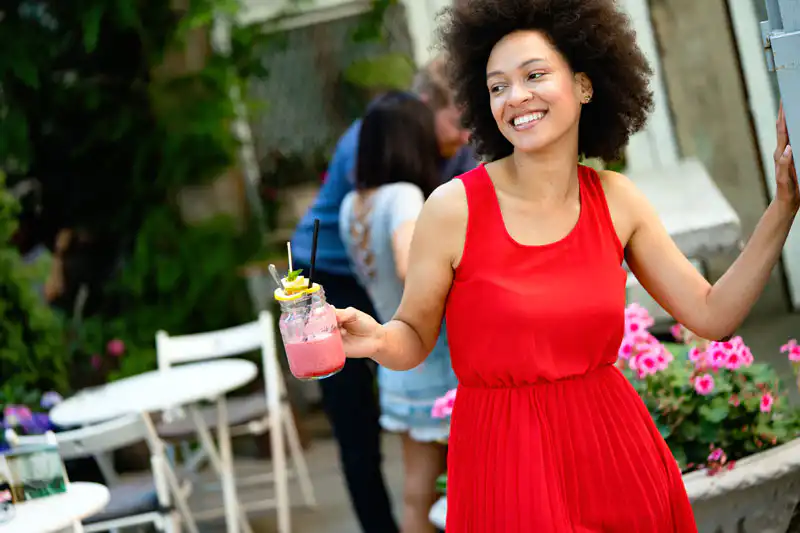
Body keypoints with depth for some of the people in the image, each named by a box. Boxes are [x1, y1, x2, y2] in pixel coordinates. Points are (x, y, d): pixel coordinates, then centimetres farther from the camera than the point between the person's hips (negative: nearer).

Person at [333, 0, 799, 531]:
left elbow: (712, 315, 2)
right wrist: (377, 339, -26)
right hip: (504, 456, -4)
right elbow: (414, 338, -3)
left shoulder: (616, 198, 0)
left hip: (615, 447, 4)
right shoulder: (454, 207, -12)